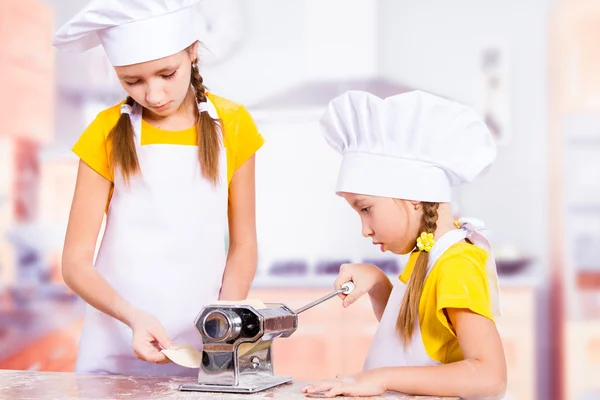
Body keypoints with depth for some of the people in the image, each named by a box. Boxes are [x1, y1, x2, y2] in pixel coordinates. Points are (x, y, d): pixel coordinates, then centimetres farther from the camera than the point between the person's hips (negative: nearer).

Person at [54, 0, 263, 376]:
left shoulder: (232, 125, -2)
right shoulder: (108, 133, -6)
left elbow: (243, 244, 3)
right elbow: (76, 262, -6)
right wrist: (133, 316, -23)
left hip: (203, 351, 1)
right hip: (115, 349, 0)